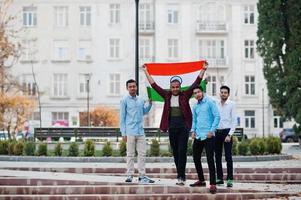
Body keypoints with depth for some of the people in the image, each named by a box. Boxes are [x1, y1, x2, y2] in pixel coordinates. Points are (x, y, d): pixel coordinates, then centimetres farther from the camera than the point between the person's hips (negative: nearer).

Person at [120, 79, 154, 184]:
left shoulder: (141, 100, 11)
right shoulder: (124, 100, -3)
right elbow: (122, 118, -3)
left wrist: (150, 103, 8)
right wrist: (123, 133, -7)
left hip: (140, 131, 5)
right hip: (130, 132, -5)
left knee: (142, 153, 4)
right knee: (130, 154, 0)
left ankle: (142, 175, 8)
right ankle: (130, 175, 6)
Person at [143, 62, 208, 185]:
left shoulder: (185, 95, 1)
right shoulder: (167, 96, 7)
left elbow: (196, 83, -2)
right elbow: (154, 85, 10)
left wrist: (203, 70, -8)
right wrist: (146, 72, 11)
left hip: (183, 126, -3)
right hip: (171, 127, 3)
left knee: (182, 151, -8)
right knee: (175, 152, 8)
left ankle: (181, 177, -8)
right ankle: (181, 176, 18)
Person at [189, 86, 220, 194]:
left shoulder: (210, 103, -4)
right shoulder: (195, 107, 16)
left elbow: (217, 116, -8)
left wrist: (212, 130, -15)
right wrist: (193, 130, 6)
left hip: (208, 136, -7)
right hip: (198, 136, 7)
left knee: (210, 160, -9)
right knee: (196, 158, 11)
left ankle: (213, 184, -8)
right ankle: (201, 180, 26)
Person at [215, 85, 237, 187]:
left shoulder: (231, 104, -2)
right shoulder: (216, 104, 9)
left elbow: (234, 121, -5)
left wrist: (229, 135, -12)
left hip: (226, 131, -4)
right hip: (217, 132, 4)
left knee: (228, 156, -7)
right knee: (217, 156, 6)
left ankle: (230, 179, -5)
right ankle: (219, 178, 13)